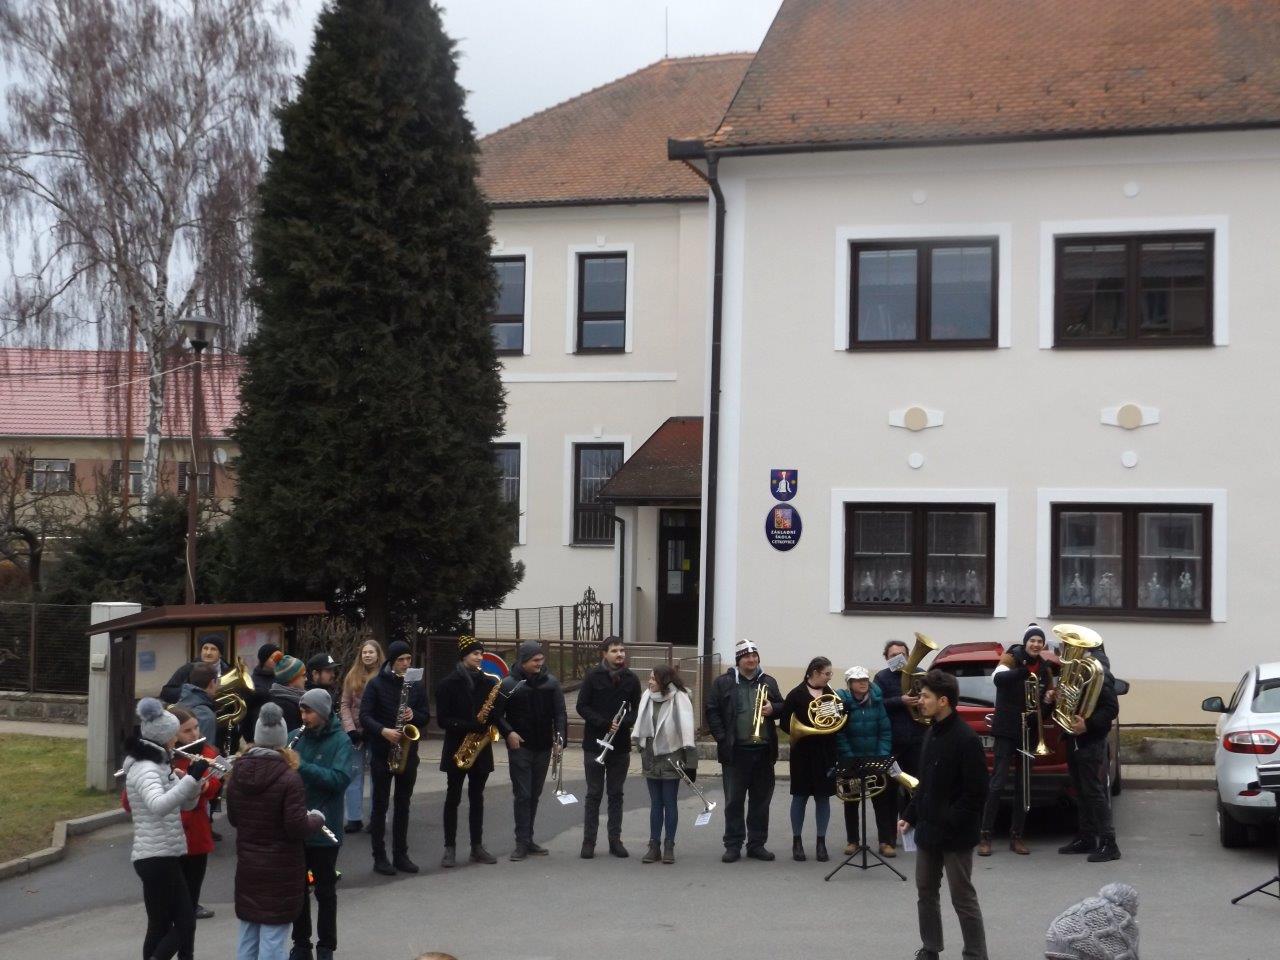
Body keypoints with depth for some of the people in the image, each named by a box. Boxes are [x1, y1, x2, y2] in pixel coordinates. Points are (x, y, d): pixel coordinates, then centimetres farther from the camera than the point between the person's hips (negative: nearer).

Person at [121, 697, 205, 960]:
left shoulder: (159, 764, 14)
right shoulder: (144, 768, -17)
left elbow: (187, 804, 14)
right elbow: (159, 806, -36)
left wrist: (194, 779, -5)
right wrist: (191, 778, -38)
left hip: (164, 856, 10)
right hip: (157, 858, -10)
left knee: (160, 928, 12)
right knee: (184, 925, -9)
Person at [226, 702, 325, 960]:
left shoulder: (238, 773, -1)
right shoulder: (289, 779, -18)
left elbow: (233, 819, 11)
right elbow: (297, 828, -18)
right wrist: (316, 819, 1)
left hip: (247, 867, 6)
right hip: (280, 871, -5)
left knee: (247, 937, 15)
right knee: (273, 939, 0)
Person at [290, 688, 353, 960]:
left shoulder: (340, 741, -9)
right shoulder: (295, 736, 3)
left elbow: (339, 780, -21)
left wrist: (302, 766, -27)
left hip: (323, 829, -4)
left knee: (325, 890, 8)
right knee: (297, 887, 13)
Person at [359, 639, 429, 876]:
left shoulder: (417, 685, 7)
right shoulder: (376, 683, -4)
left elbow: (426, 715, 9)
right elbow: (365, 716, -9)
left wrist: (414, 715, -13)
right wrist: (383, 731, -25)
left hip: (408, 751, 3)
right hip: (381, 751, -3)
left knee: (403, 805, 8)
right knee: (380, 804, 1)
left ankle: (401, 855, 15)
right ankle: (380, 857, 6)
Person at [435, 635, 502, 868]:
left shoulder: (488, 682, 6)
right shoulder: (449, 683, -6)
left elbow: (497, 713, 9)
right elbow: (442, 719, -11)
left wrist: (486, 724, -14)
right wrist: (469, 726, -22)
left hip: (481, 747, 4)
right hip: (456, 747, -4)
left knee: (477, 798, 9)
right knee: (453, 798, 1)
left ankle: (477, 847, 15)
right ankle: (450, 848, 6)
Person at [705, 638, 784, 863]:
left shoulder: (769, 682, 10)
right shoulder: (724, 682, 1)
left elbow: (782, 707, 18)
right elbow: (711, 711, -1)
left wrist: (773, 709, -6)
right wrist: (722, 739, -8)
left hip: (764, 751, 3)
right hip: (735, 752, -3)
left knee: (761, 801, 8)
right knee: (734, 801, 3)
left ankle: (757, 844, 17)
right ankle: (733, 846, 9)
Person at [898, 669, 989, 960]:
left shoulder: (965, 739, -17)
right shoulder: (932, 733, 9)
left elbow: (977, 791, -19)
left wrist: (950, 822, -20)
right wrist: (910, 815, 12)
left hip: (955, 834, -8)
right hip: (928, 828, 8)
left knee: (963, 898, 0)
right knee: (925, 892, 15)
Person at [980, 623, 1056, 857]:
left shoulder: (1044, 668, 10)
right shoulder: (1012, 658, -6)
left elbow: (1047, 700, 20)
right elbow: (998, 677, -28)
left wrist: (1049, 700, -5)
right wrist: (1023, 672, -46)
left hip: (1029, 732, 5)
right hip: (1006, 730, -5)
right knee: (998, 783, -8)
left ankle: (1016, 835, 15)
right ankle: (985, 835, -3)